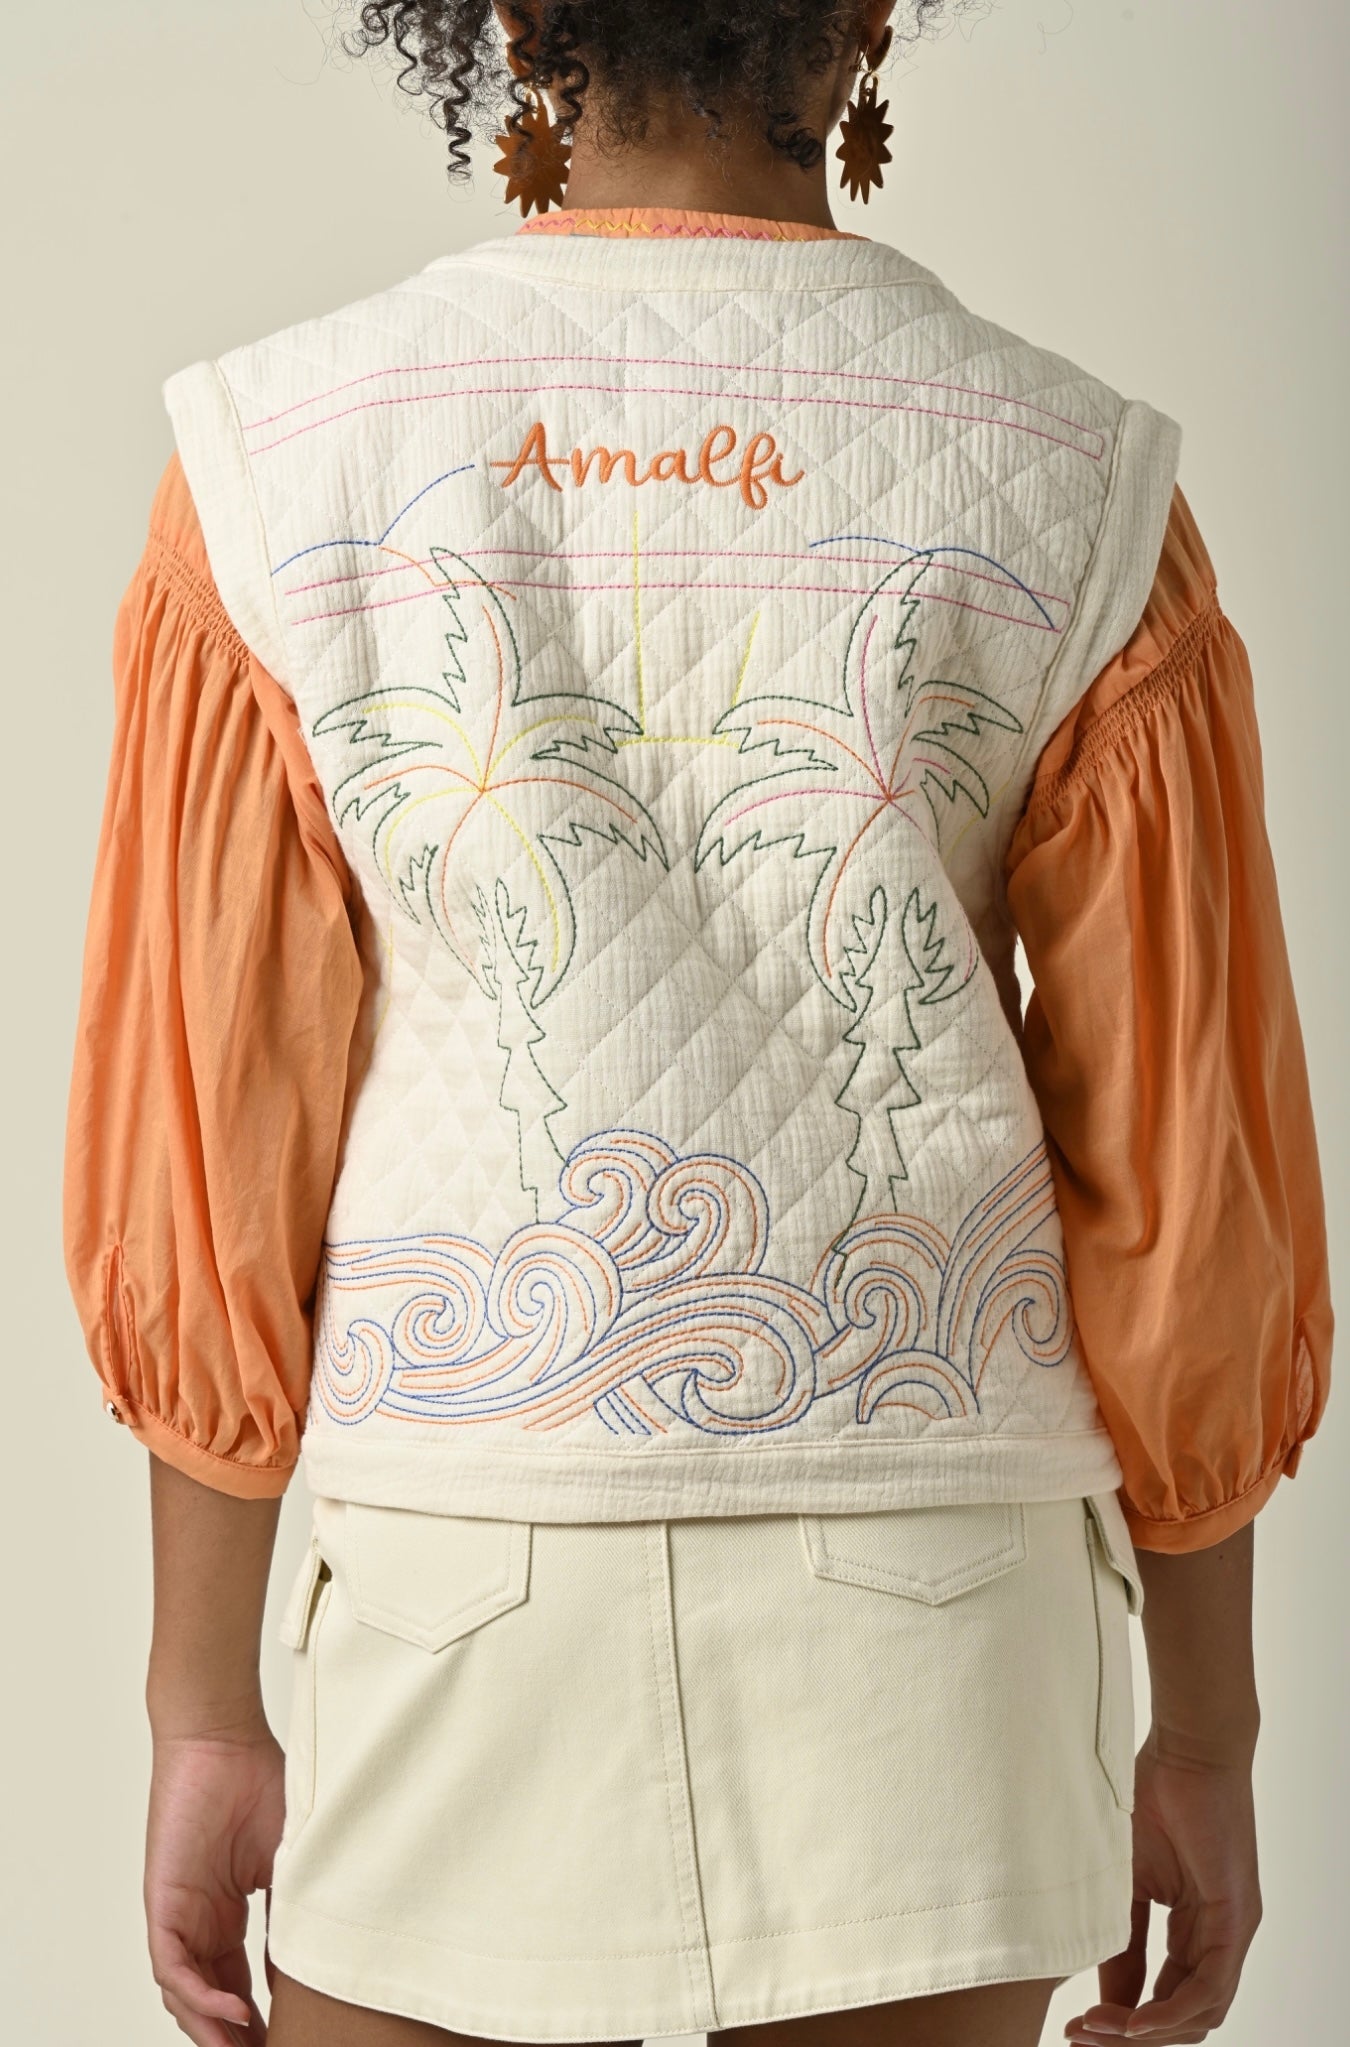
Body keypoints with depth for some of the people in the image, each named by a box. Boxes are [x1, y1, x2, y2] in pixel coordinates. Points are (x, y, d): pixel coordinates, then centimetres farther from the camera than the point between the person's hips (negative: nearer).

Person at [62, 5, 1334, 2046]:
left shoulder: (276, 456, -1)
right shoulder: (1073, 487, -1)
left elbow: (201, 1142, -2)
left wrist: (204, 1707, 7)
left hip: (461, 1574, 0)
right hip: (925, 1601, 1)